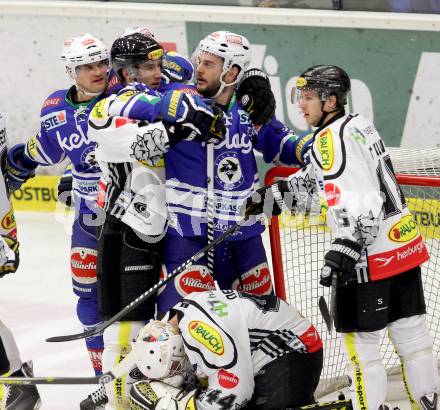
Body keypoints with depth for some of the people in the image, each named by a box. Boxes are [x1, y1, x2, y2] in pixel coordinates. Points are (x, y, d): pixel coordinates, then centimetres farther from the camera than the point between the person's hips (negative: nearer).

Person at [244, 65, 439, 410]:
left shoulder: (331, 138, -13)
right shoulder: (359, 125, 16)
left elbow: (358, 199, -23)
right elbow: (310, 185, 22)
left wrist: (343, 250, -27)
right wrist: (264, 200, 20)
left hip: (370, 253, -9)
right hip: (405, 242, 9)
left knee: (360, 338, -1)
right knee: (410, 329, 13)